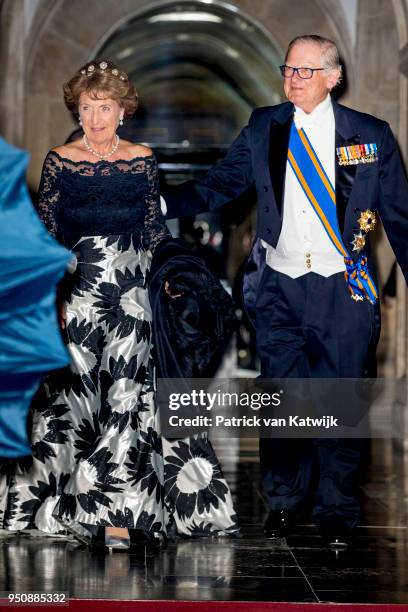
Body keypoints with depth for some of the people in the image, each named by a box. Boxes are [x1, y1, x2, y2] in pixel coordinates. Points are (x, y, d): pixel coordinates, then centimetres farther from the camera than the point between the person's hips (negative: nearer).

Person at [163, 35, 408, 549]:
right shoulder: (264, 129, 4)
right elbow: (219, 185, 5)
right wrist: (160, 202, -12)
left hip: (344, 292, -2)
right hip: (279, 288, 2)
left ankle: (336, 510, 19)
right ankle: (283, 501, 27)